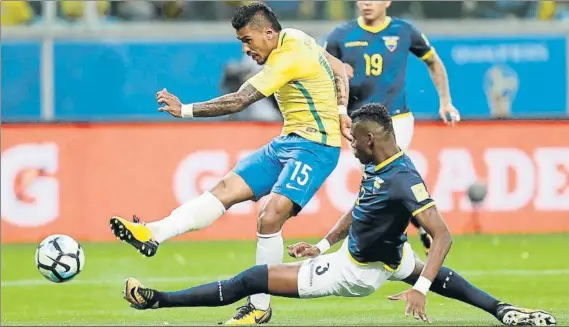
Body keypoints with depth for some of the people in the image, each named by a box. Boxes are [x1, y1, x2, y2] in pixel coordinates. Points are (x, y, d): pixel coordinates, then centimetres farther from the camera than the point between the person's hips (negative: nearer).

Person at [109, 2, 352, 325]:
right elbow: (339, 68, 18)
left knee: (270, 218, -22)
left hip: (314, 147, -10)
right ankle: (153, 234, -18)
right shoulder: (293, 37, 8)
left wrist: (185, 110, -23)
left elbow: (240, 101, -24)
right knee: (226, 189, -5)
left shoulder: (288, 59, -21)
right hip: (287, 142, 10)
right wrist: (340, 110, 8)